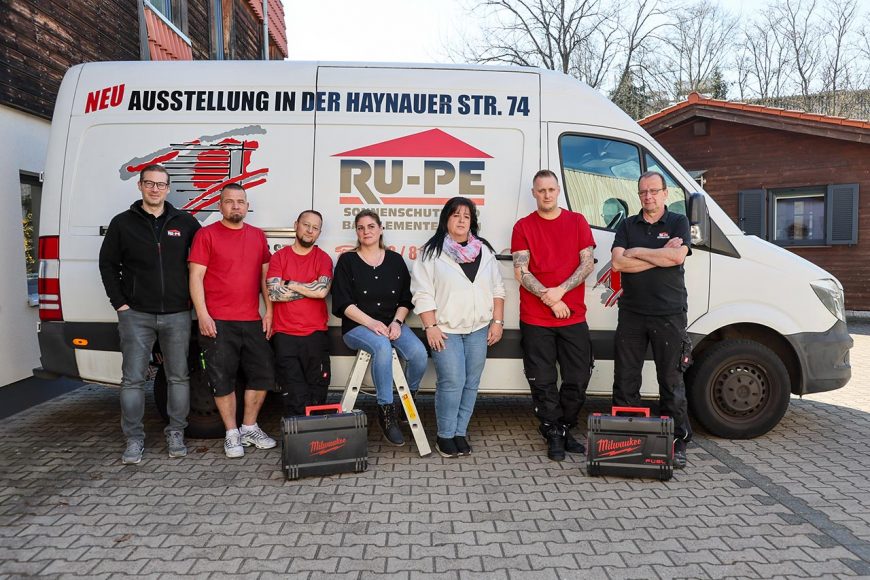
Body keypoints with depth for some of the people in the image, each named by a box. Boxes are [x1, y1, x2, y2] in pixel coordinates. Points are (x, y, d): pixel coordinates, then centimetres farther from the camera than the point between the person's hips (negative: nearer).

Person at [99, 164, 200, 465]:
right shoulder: (123, 223, 5)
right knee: (133, 379, 2)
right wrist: (119, 303, -1)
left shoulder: (185, 222, 6)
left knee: (178, 377, 6)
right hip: (136, 315, 0)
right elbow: (108, 264, 8)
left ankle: (176, 434, 18)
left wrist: (195, 298, 3)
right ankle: (134, 439, 13)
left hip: (177, 314, 1)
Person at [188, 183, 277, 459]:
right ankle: (232, 434, 15)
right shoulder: (206, 234, 0)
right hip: (217, 322, -4)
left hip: (252, 321, 5)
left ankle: (250, 428, 23)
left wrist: (269, 311, 6)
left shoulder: (258, 236, 13)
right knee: (223, 378, 2)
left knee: (263, 373, 7)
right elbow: (196, 276, -4)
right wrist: (202, 314, -13)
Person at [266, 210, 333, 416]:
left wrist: (289, 284, -4)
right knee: (294, 397, -6)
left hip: (316, 335, 1)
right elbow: (273, 293, -7)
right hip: (285, 335, -1)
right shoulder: (279, 257, 7)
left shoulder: (323, 258, 8)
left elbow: (322, 290, -10)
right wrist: (311, 289, -4)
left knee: (317, 394, 2)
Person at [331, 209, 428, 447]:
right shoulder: (347, 261, 5)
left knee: (418, 352, -26)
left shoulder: (395, 260, 13)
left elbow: (405, 300, 11)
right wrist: (371, 323, -18)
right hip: (357, 327, -3)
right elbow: (343, 303, -5)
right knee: (383, 347, -37)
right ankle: (386, 411, -28)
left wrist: (396, 322, -8)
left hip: (391, 324, 3)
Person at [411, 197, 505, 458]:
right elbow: (423, 293, -6)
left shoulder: (484, 251, 12)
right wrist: (431, 327, -11)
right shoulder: (432, 252, -1)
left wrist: (497, 321, 6)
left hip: (478, 330, 4)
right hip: (446, 330, -4)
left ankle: (460, 433, 20)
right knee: (452, 382, -9)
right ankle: (445, 435, 7)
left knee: (471, 383, 6)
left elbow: (497, 289, 13)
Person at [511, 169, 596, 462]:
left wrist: (560, 290, -13)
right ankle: (554, 436, 19)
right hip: (535, 319, -1)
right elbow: (521, 272, -4)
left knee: (578, 379, 6)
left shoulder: (577, 222, 8)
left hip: (574, 317, 2)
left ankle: (565, 430, 25)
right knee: (543, 382, 4)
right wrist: (549, 298, -13)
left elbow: (587, 264, 0)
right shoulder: (523, 226, 4)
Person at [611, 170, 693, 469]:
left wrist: (636, 251, -7)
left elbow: (677, 257, -15)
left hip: (668, 313, -2)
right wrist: (659, 255, -8)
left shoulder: (678, 222, 5)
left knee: (671, 382, 4)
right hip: (631, 313, 3)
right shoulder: (628, 225, 11)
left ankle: (678, 443, 15)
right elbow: (617, 263, -4)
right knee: (625, 381, 7)